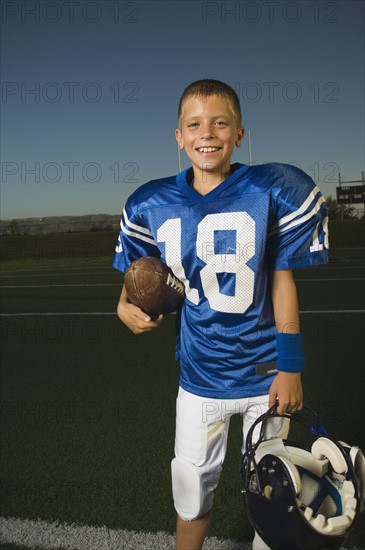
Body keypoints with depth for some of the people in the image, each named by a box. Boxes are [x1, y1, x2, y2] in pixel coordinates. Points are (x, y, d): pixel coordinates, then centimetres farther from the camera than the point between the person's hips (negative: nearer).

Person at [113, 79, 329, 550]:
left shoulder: (272, 192, -12)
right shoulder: (152, 206, -5)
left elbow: (282, 282, -8)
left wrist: (291, 368, -7)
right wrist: (127, 308, -16)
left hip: (266, 373, -1)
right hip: (199, 375, 2)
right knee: (192, 484, 19)